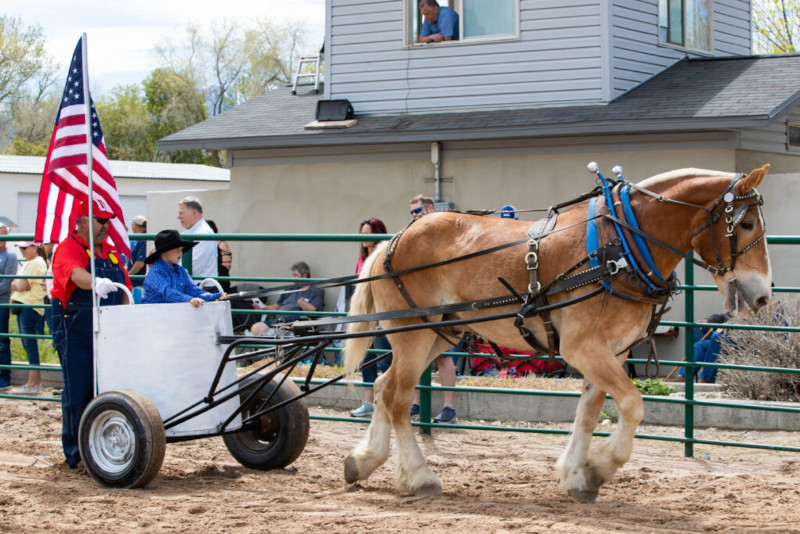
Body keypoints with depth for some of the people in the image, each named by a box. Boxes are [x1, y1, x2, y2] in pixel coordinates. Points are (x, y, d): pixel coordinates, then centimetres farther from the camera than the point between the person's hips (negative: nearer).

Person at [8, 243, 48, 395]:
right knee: (28, 344, 11)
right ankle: (36, 381, 15)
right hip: (23, 306, 10)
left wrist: (19, 285, 5)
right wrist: (19, 285, -3)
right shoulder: (28, 263, 22)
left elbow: (22, 285, -15)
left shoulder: (36, 263, -11)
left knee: (30, 344, -10)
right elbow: (15, 284, 18)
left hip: (31, 307, -10)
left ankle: (32, 384, -11)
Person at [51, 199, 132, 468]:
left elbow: (124, 289, 19)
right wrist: (97, 283, -50)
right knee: (78, 394, -3)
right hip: (75, 332, -7)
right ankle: (75, 453, 7)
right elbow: (76, 274, -29)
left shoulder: (111, 252, 16)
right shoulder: (68, 248, -8)